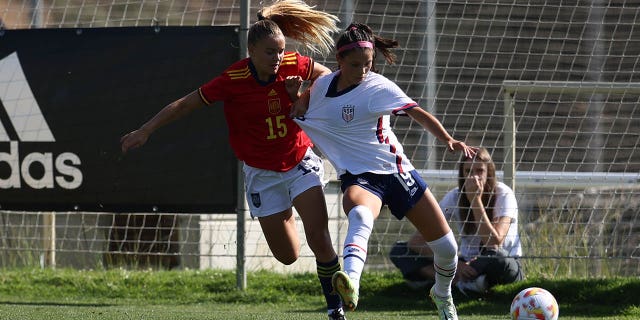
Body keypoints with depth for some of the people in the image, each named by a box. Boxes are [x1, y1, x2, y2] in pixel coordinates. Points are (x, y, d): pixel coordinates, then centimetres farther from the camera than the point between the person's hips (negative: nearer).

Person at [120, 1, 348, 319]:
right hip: (262, 174, -1)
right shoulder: (233, 80, -22)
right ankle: (285, 214, 39)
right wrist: (144, 131, -15)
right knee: (287, 255, 3)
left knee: (319, 240, -15)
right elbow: (185, 104, -14)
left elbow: (325, 74, 7)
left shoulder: (294, 64, -14)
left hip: (300, 162, 1)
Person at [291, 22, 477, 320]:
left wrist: (448, 139, -33)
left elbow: (418, 114, -17)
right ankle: (350, 284, -66)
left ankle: (442, 295, 37)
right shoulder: (321, 85, 3)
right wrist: (299, 100, 4)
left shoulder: (377, 86, -8)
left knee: (446, 247, 3)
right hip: (358, 178, 0)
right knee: (360, 216, -39)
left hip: (396, 172, 0)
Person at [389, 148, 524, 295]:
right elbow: (416, 240, -14)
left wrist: (476, 199, -28)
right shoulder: (455, 196, -8)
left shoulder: (503, 194, -16)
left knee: (497, 259, -43)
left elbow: (494, 243, -30)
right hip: (468, 262, 4)